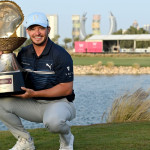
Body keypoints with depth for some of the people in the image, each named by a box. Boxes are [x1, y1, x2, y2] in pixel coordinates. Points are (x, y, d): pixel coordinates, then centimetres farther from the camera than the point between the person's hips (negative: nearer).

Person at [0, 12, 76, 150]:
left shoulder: (60, 55, -14)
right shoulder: (24, 54, 4)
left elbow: (67, 89, -16)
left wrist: (34, 93, -22)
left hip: (59, 102, -6)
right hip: (34, 105, 6)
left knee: (52, 121, -39)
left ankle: (66, 136, 0)